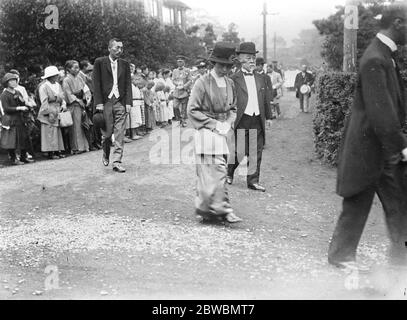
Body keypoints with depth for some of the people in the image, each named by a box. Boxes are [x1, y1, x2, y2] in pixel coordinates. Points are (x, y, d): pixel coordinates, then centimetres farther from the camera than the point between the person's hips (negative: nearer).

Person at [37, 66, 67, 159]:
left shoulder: (58, 85, 14)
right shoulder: (44, 87, -8)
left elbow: (62, 97, 17)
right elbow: (44, 102, -13)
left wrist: (63, 105, -3)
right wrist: (49, 113, -18)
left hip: (58, 112, 7)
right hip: (49, 114, -7)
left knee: (58, 132, 6)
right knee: (50, 133, -6)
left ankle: (58, 151, 11)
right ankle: (50, 152, -3)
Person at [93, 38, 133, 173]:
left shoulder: (125, 64, 11)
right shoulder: (100, 62, 3)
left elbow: (128, 84, 8)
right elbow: (96, 84, 0)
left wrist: (128, 102, -2)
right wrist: (99, 102, -8)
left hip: (121, 102, 2)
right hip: (106, 101, -2)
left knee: (120, 134, -4)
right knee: (107, 133, 3)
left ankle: (117, 162, -1)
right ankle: (106, 155, 31)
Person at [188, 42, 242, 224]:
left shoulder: (230, 84, 11)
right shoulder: (202, 83, -7)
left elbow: (233, 108, 21)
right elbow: (192, 110, -8)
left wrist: (228, 123, 1)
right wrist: (214, 124, -13)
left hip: (223, 133, 6)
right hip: (206, 132, -6)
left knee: (212, 172, 8)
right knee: (217, 171, -11)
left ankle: (205, 207, 17)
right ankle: (222, 209, -7)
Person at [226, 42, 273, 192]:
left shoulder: (261, 79, 16)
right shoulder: (234, 79, -2)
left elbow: (266, 99, 21)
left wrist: (268, 117, 19)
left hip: (257, 122, 5)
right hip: (241, 121, -5)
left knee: (256, 152, 6)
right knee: (239, 151, -2)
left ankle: (253, 181, 15)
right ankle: (228, 172, 26)